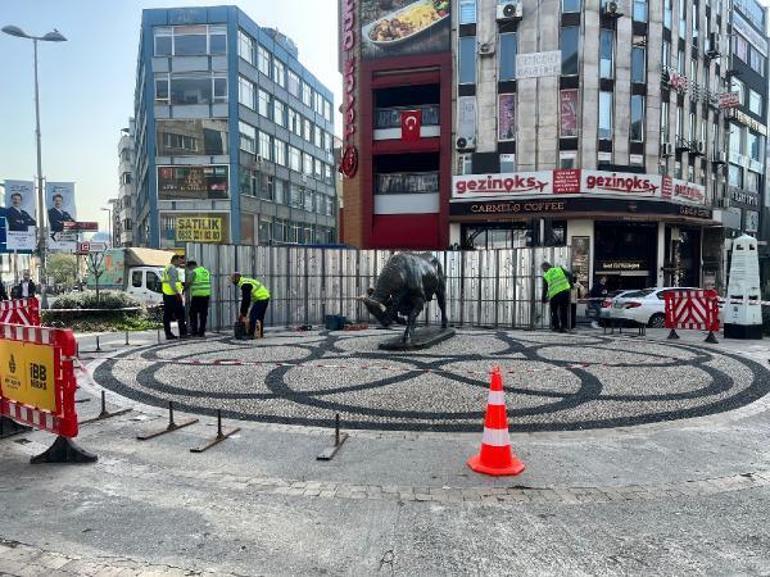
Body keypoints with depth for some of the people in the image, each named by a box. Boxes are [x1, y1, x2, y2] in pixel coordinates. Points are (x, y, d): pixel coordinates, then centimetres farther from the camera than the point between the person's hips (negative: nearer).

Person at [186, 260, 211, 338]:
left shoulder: (193, 272, -6)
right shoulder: (206, 271, 15)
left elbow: (188, 282, -15)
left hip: (197, 295, -6)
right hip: (206, 294, 6)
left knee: (193, 314, 7)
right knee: (203, 314, 8)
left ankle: (194, 331, 5)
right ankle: (201, 332, 7)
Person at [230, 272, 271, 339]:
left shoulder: (244, 285, -15)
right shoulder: (246, 281, 17)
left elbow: (245, 300, -17)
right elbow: (247, 299, 21)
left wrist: (242, 314, -11)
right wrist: (244, 312, 20)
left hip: (261, 299, -10)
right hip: (265, 297, 10)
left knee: (252, 316, -9)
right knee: (260, 317, 18)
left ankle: (250, 334, -9)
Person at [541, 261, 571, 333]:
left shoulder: (546, 276, 7)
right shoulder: (559, 269, 11)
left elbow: (545, 289, 11)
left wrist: (544, 299, 23)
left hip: (554, 295, -1)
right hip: (565, 291, 2)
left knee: (554, 311, 17)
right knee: (563, 311, 13)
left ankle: (556, 327, 14)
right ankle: (563, 327, 10)